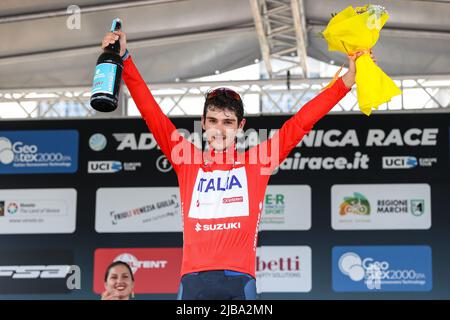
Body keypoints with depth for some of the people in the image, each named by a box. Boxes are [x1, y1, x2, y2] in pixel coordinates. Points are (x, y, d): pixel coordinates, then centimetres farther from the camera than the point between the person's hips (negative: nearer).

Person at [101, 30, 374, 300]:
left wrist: (346, 81, 11)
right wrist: (124, 59, 9)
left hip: (239, 280, -1)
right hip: (193, 279, 1)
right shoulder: (187, 160, 15)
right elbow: (151, 112, 13)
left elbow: (301, 121, 12)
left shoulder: (256, 162, 13)